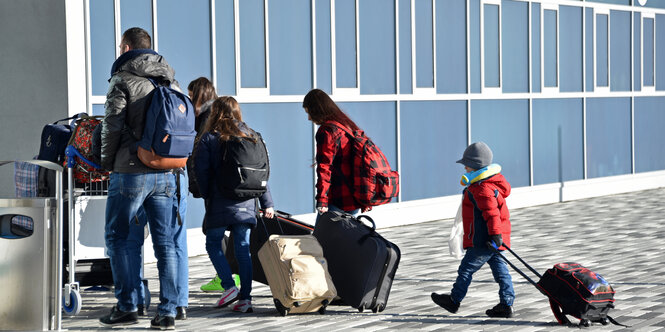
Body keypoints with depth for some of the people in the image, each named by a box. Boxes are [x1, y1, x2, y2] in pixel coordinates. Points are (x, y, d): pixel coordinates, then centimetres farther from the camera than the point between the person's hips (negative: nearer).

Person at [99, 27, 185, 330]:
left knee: (117, 236, 6)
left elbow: (113, 125, -11)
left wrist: (107, 162, 1)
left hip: (132, 171, -5)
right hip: (168, 174, 5)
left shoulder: (123, 79, -5)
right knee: (165, 242, 6)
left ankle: (127, 306, 3)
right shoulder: (170, 80, 14)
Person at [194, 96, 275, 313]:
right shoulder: (249, 136, 8)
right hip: (246, 204, 4)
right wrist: (266, 203, 11)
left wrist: (206, 197, 7)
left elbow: (201, 173, -8)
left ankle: (229, 286, -5)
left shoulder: (209, 138, -4)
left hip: (219, 204, -4)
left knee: (213, 244, 10)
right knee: (243, 248, 5)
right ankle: (245, 297, 1)